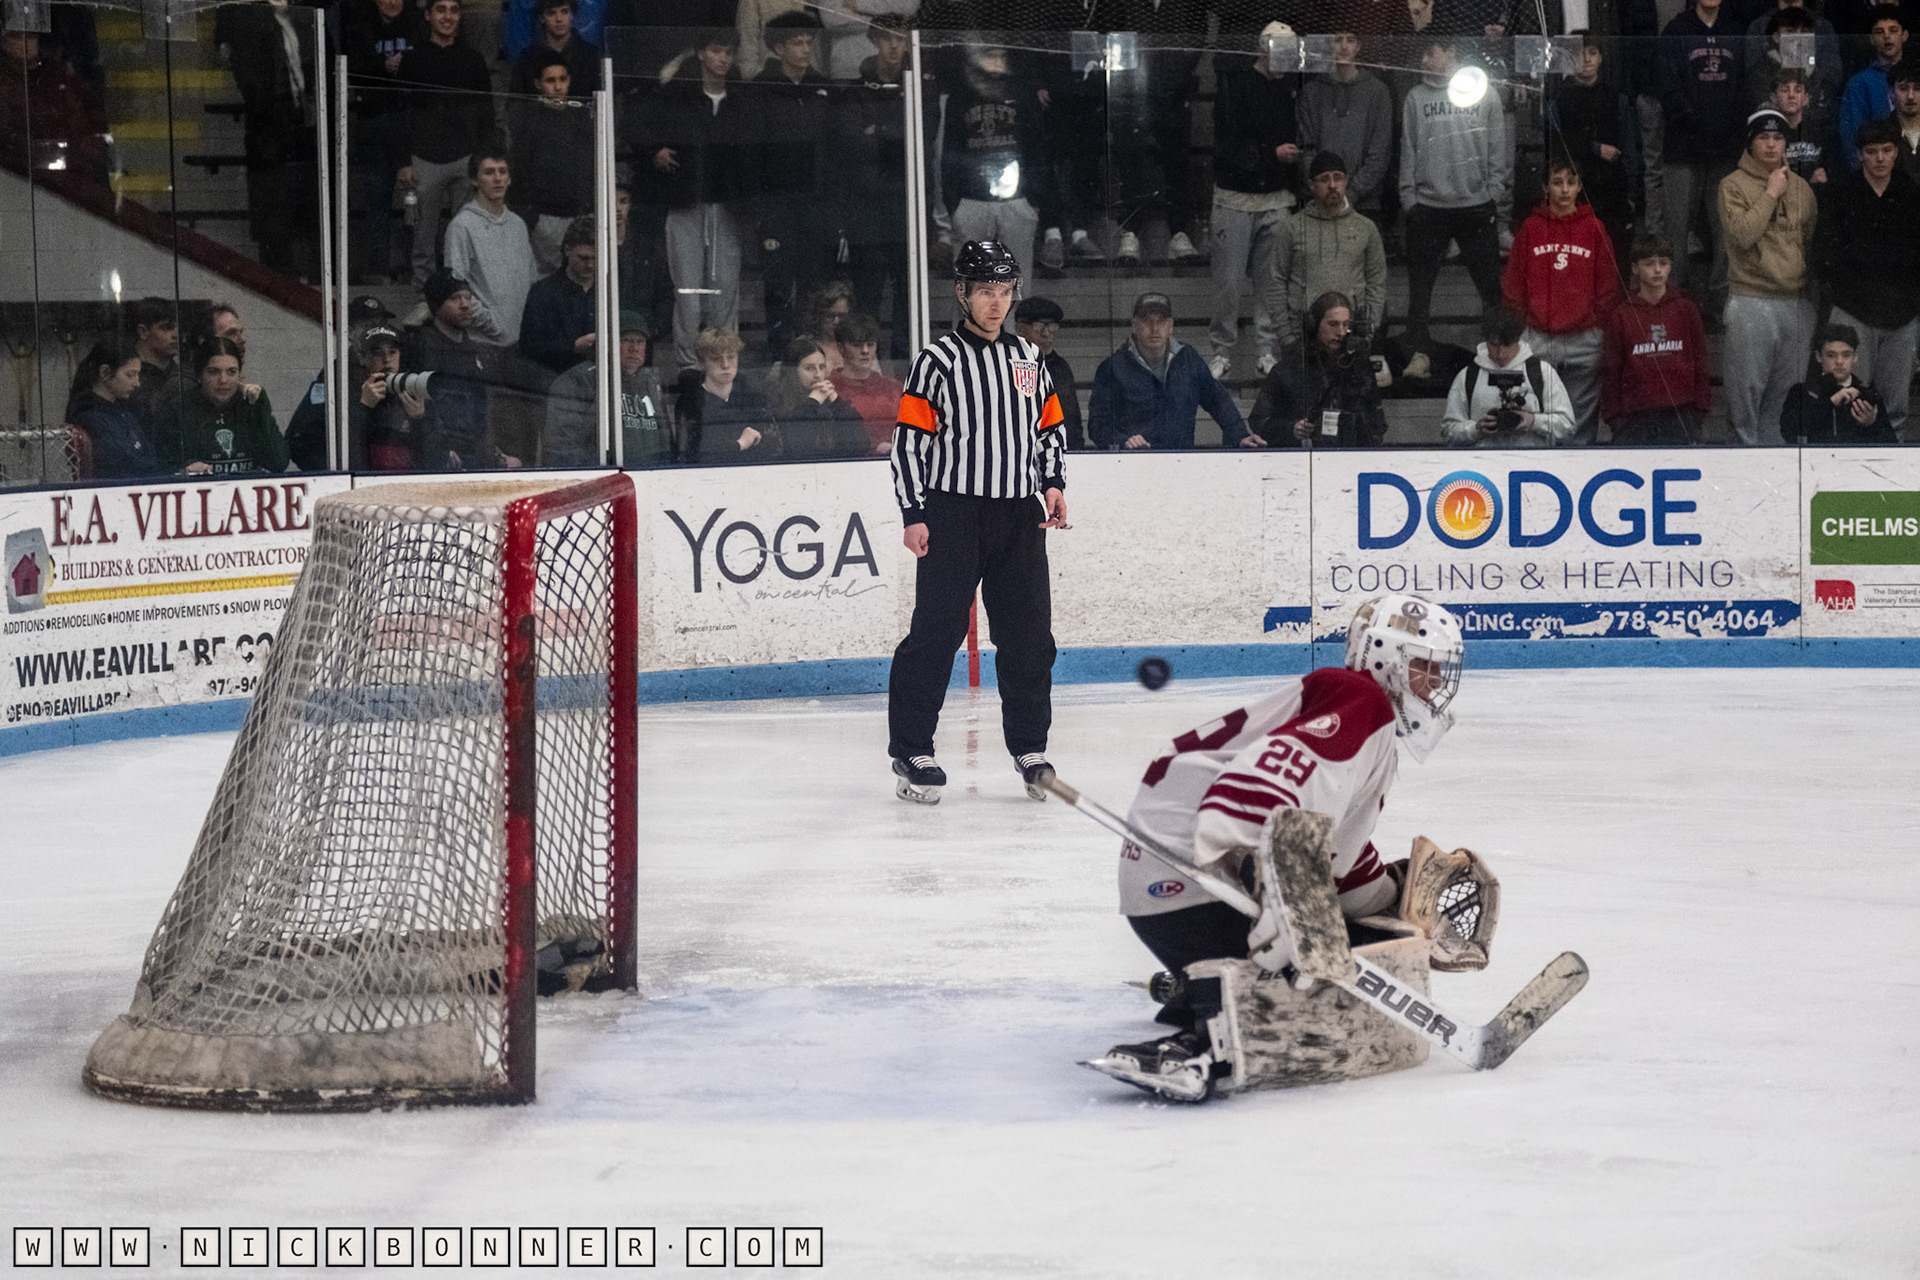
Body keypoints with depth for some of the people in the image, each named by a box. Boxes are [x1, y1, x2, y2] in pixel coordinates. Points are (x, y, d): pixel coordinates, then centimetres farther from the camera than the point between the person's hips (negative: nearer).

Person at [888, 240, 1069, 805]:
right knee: (936, 632, -6)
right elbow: (910, 438, -5)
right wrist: (914, 514, -11)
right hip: (952, 513, -5)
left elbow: (1050, 426, 22)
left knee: (1028, 635, 4)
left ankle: (1029, 747, 15)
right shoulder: (938, 360, -3)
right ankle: (911, 750, 1)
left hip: (1019, 514, 5)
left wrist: (1053, 483, 5)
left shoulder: (1029, 358, 13)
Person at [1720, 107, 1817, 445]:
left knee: (1787, 383, 10)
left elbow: (1813, 239, 17)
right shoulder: (1734, 185, -3)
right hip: (1752, 300, -4)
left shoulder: (1800, 186, 11)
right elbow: (1742, 234, -17)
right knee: (1748, 382, -2)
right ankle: (1745, 440, 8)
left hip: (1797, 301, 5)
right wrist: (1771, 193, -13)